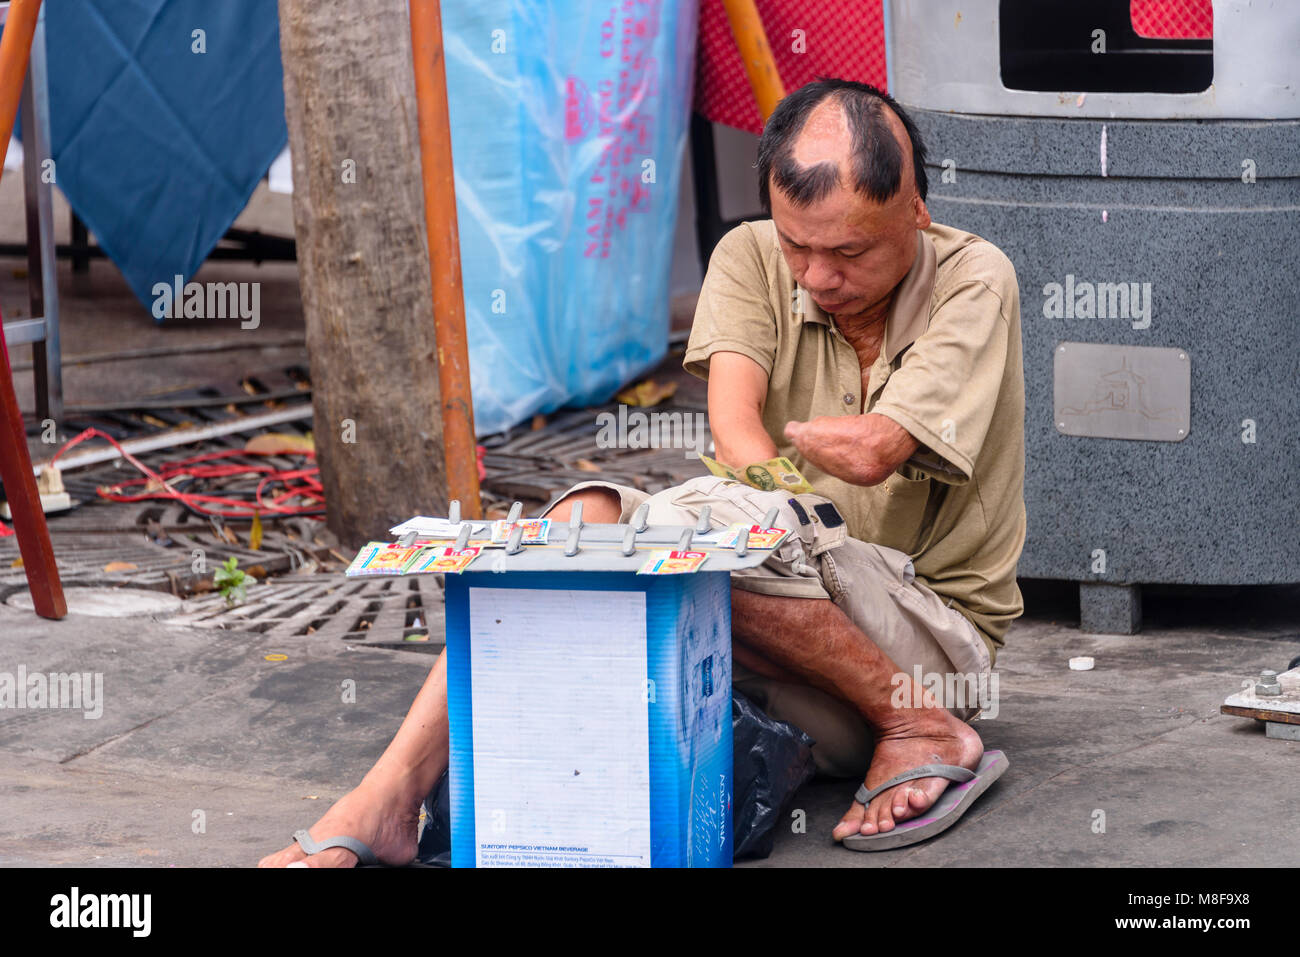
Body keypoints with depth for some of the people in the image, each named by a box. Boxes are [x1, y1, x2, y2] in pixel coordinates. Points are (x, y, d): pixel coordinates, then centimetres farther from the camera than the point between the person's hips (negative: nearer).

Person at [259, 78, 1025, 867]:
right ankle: (388, 799, -29)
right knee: (590, 514, -22)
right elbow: (734, 425, -15)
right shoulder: (752, 259, 1)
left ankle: (921, 729, -16)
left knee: (702, 520, -31)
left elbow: (871, 452, -21)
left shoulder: (973, 281, -10)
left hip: (942, 643, -5)